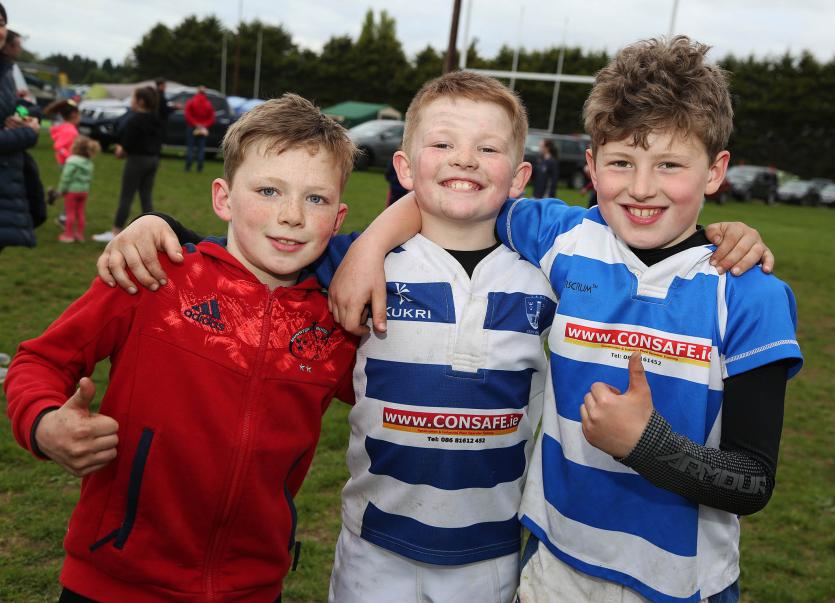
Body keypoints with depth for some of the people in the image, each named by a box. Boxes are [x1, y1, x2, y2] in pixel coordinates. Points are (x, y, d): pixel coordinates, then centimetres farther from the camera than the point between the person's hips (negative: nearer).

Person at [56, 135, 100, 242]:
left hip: (72, 190, -7)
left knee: (70, 212, 2)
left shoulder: (72, 161, -18)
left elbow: (66, 177, -18)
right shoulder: (89, 162, 6)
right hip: (84, 190, 7)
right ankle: (80, 234, 17)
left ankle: (69, 234, 8)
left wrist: (61, 190, -10)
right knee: (80, 213, 12)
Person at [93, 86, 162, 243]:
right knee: (147, 197, 11)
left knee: (126, 197, -3)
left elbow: (127, 144, -18)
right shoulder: (155, 120, 9)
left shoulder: (134, 120, -16)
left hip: (137, 159, -8)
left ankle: (115, 233, 1)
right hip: (153, 159, 8)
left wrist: (121, 150, 3)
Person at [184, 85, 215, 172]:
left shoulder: (191, 101, -2)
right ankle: (199, 167, -1)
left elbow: (187, 115, -10)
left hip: (191, 127, -2)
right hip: (203, 129, 2)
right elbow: (212, 118, 0)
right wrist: (205, 125, -5)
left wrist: (195, 124, -10)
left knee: (190, 146, 3)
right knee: (201, 147, 5)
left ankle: (188, 166, -4)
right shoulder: (209, 104, 4)